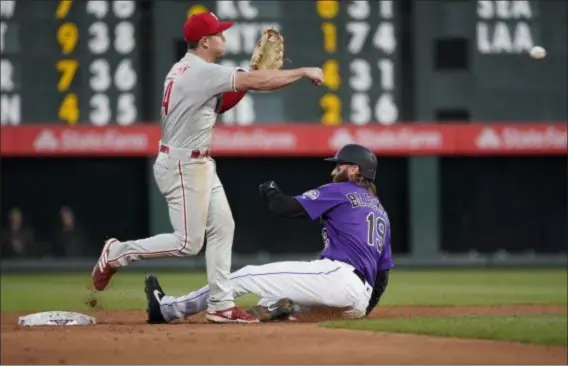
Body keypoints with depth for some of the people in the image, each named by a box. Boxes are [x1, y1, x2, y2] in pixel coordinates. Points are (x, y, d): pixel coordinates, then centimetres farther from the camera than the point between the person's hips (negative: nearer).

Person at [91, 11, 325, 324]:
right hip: (183, 166, -10)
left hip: (200, 165, 10)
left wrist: (249, 79, 7)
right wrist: (303, 72, -13)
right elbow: (258, 82, -22)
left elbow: (215, 104, 19)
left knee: (222, 227, 8)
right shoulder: (201, 72, -19)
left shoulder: (186, 70, 11)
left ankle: (221, 305, 9)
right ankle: (117, 253, 5)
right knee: (188, 243, -7)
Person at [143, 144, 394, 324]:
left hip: (337, 274, -8)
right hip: (360, 298, 8)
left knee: (247, 276, -2)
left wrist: (270, 193, 20)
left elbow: (286, 207, -2)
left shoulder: (340, 191, 6)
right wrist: (365, 309, 32)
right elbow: (384, 270, 26)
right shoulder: (380, 211, 29)